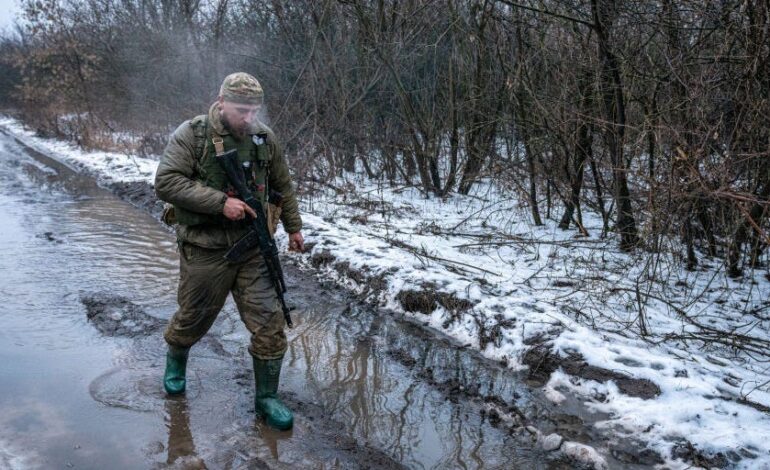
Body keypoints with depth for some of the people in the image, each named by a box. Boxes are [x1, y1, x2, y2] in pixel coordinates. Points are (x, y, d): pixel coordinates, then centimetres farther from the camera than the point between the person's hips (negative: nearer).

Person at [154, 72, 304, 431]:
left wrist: (294, 227, 21)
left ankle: (267, 397, 15)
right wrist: (220, 202, -25)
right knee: (193, 318, 15)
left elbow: (282, 185, 15)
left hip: (253, 249, 3)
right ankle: (175, 361, 49)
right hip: (205, 250, -3)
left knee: (269, 323, -1)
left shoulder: (264, 137, 2)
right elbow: (166, 182, -19)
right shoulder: (191, 135, -10)